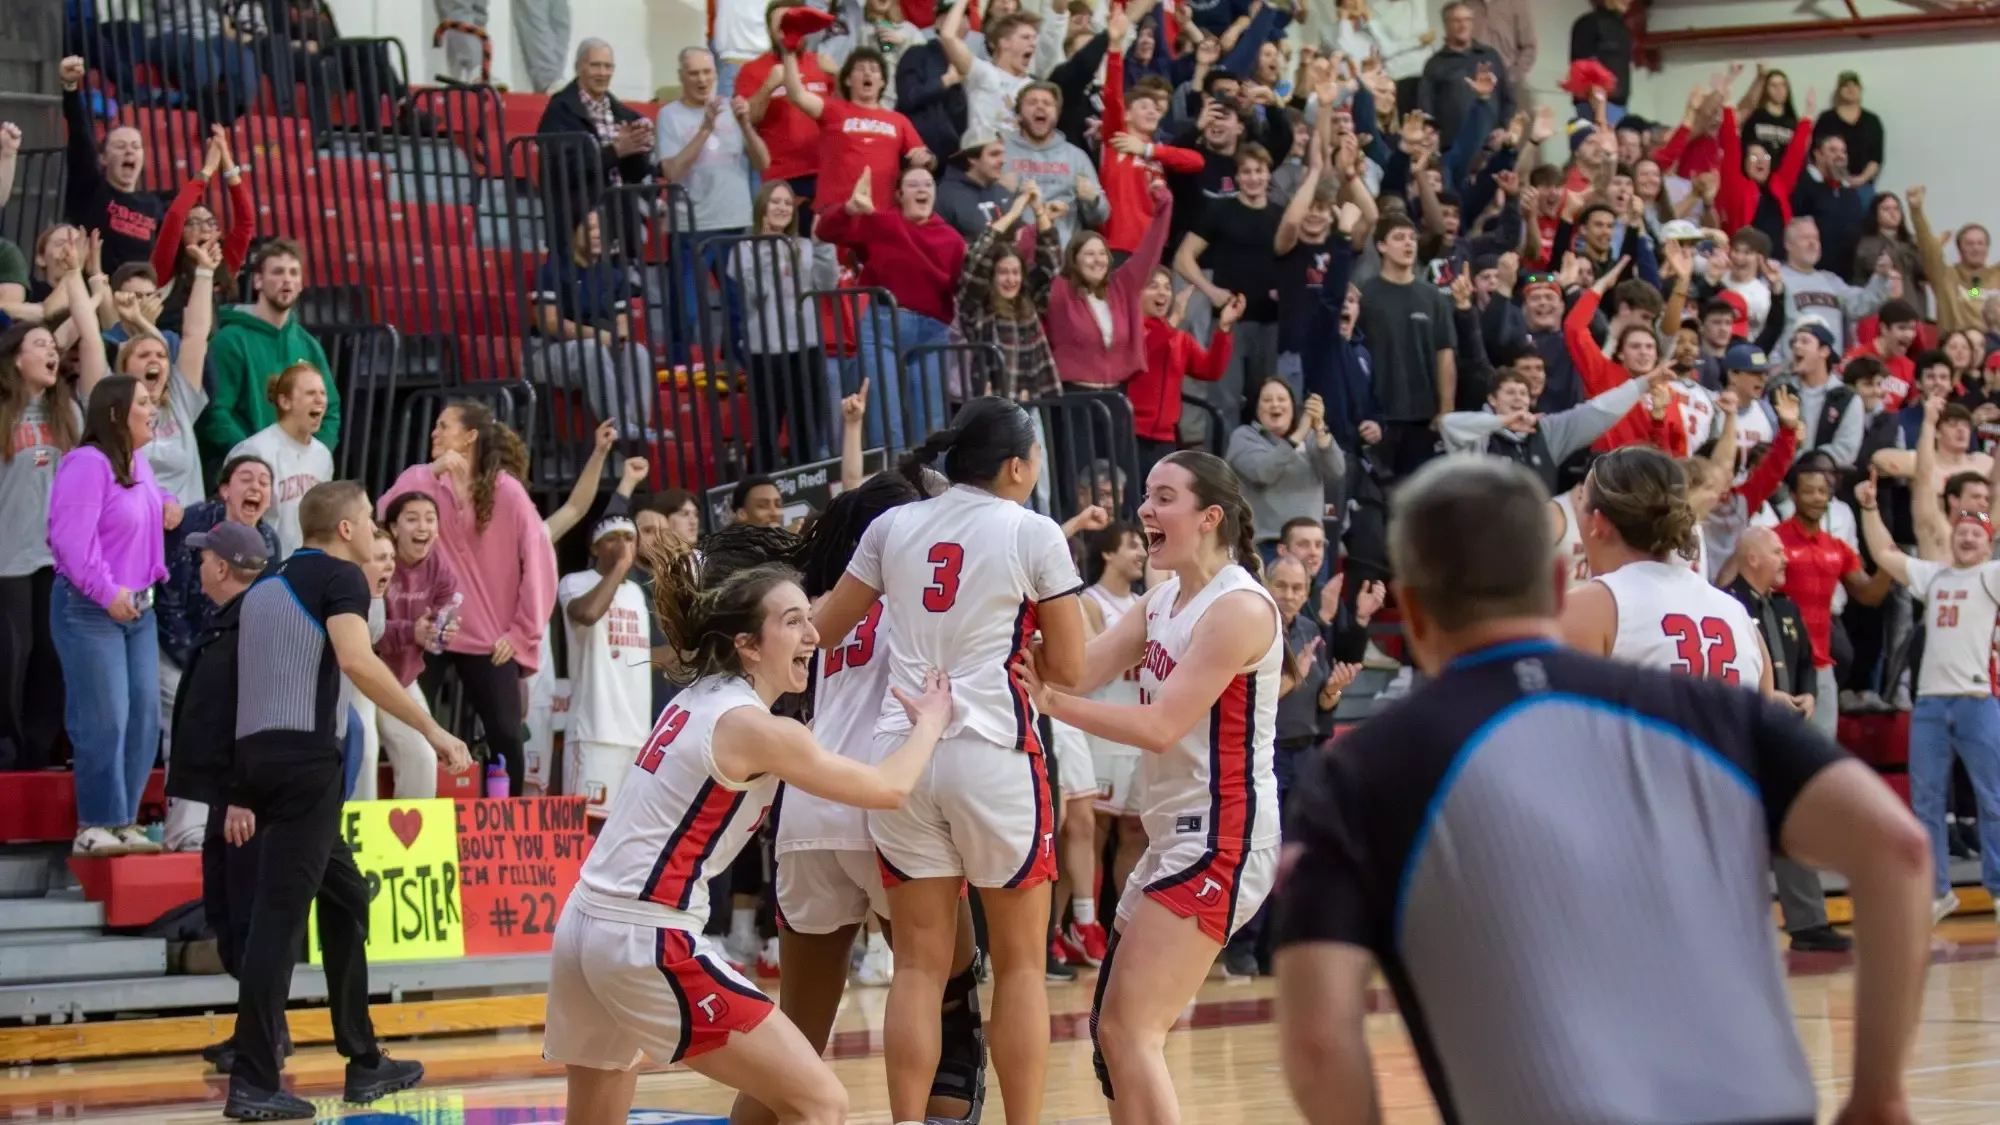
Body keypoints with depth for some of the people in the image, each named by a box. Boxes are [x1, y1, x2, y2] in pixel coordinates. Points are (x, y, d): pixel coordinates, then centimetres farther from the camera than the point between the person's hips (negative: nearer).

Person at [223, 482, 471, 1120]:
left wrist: (243, 793, 22)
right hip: (306, 758, -9)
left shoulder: (266, 585, 23)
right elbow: (356, 661, -19)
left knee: (346, 899, 19)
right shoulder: (340, 576, -2)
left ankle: (364, 1063, 24)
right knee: (280, 914, -10)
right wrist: (434, 731, -17)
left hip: (258, 756, 9)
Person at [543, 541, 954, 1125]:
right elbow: (889, 788, 0)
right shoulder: (754, 728, -10)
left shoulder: (695, 701, 14)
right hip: (650, 942, -9)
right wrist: (930, 721, 17)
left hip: (584, 925, 9)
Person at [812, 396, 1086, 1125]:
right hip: (993, 754, -4)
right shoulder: (1033, 534, -3)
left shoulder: (894, 527, 8)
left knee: (919, 965, 7)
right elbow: (1069, 669, -1)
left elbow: (821, 629, 16)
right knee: (1020, 963, 7)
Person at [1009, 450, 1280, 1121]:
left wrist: (1050, 702, -27)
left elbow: (1161, 726, -22)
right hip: (1173, 835, 10)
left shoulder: (1238, 607, -14)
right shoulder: (1165, 599, 14)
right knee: (1113, 1030, 12)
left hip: (1221, 839, -10)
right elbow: (1083, 668, 2)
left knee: (1128, 1031, -15)